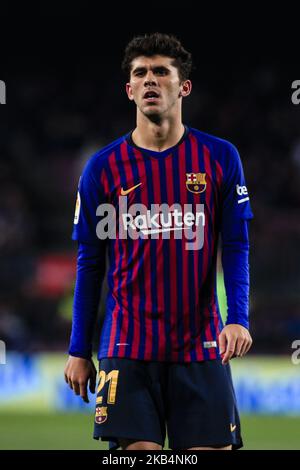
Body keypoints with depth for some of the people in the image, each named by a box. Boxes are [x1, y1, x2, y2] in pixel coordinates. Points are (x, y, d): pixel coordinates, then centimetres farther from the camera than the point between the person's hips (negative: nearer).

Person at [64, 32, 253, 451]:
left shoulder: (219, 158, 2)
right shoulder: (102, 168, 3)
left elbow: (236, 247, 1)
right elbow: (90, 263, 7)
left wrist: (238, 318, -14)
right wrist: (78, 351, 6)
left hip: (201, 348, 0)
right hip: (128, 349, 0)